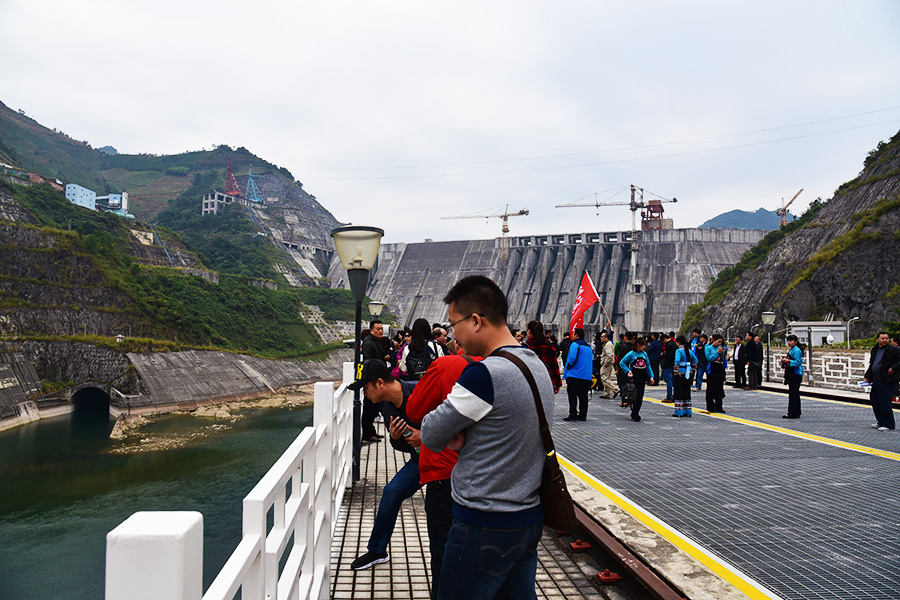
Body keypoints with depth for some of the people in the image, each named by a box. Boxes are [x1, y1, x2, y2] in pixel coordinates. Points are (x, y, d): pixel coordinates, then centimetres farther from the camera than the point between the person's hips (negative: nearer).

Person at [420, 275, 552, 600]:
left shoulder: (484, 374, -23)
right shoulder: (538, 366, 6)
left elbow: (431, 435, -14)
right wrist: (463, 435, -3)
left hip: (485, 528, -8)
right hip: (530, 517, 9)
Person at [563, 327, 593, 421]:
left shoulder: (575, 344, -8)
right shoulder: (588, 346, 18)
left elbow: (572, 358, -19)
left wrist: (568, 368, -5)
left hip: (574, 375, -7)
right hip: (587, 376, 7)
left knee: (572, 396, -3)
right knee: (583, 396, 9)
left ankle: (573, 415, -6)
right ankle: (582, 415, 10)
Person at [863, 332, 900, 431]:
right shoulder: (874, 350, 13)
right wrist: (867, 376, 15)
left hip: (886, 382, -8)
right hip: (875, 381, 8)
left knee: (885, 403, -6)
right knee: (874, 401, 14)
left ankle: (888, 425, 4)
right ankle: (880, 422, 28)